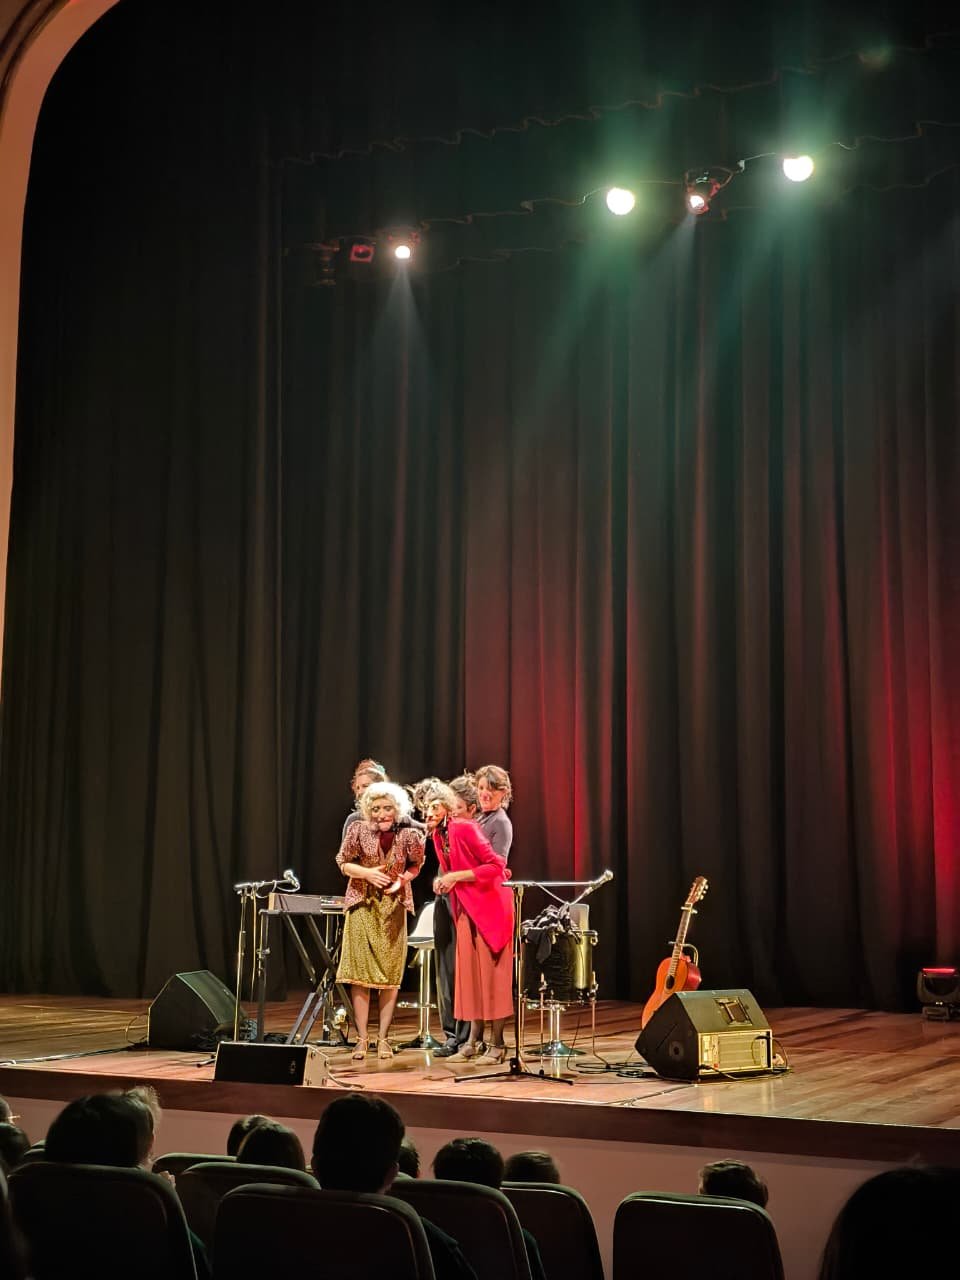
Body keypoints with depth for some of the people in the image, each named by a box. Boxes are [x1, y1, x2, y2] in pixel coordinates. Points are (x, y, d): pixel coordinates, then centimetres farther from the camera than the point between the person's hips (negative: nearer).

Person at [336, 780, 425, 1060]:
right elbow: (343, 863, 1)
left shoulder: (408, 835, -8)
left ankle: (383, 1038, 12)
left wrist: (401, 880, -10)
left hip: (393, 908, 1)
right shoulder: (358, 830, -9)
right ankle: (362, 1038, 5)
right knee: (360, 974, -2)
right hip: (362, 906, -1)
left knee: (390, 975, 3)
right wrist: (368, 873, -16)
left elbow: (415, 865, 9)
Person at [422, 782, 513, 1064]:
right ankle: (474, 1041, 12)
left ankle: (497, 1044, 0)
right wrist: (443, 881, -3)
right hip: (466, 909, 8)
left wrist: (457, 877, -23)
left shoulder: (465, 829, -19)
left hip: (490, 905, -8)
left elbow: (496, 866, -21)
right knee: (470, 973, 7)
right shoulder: (438, 836, 5)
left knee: (491, 973, -5)